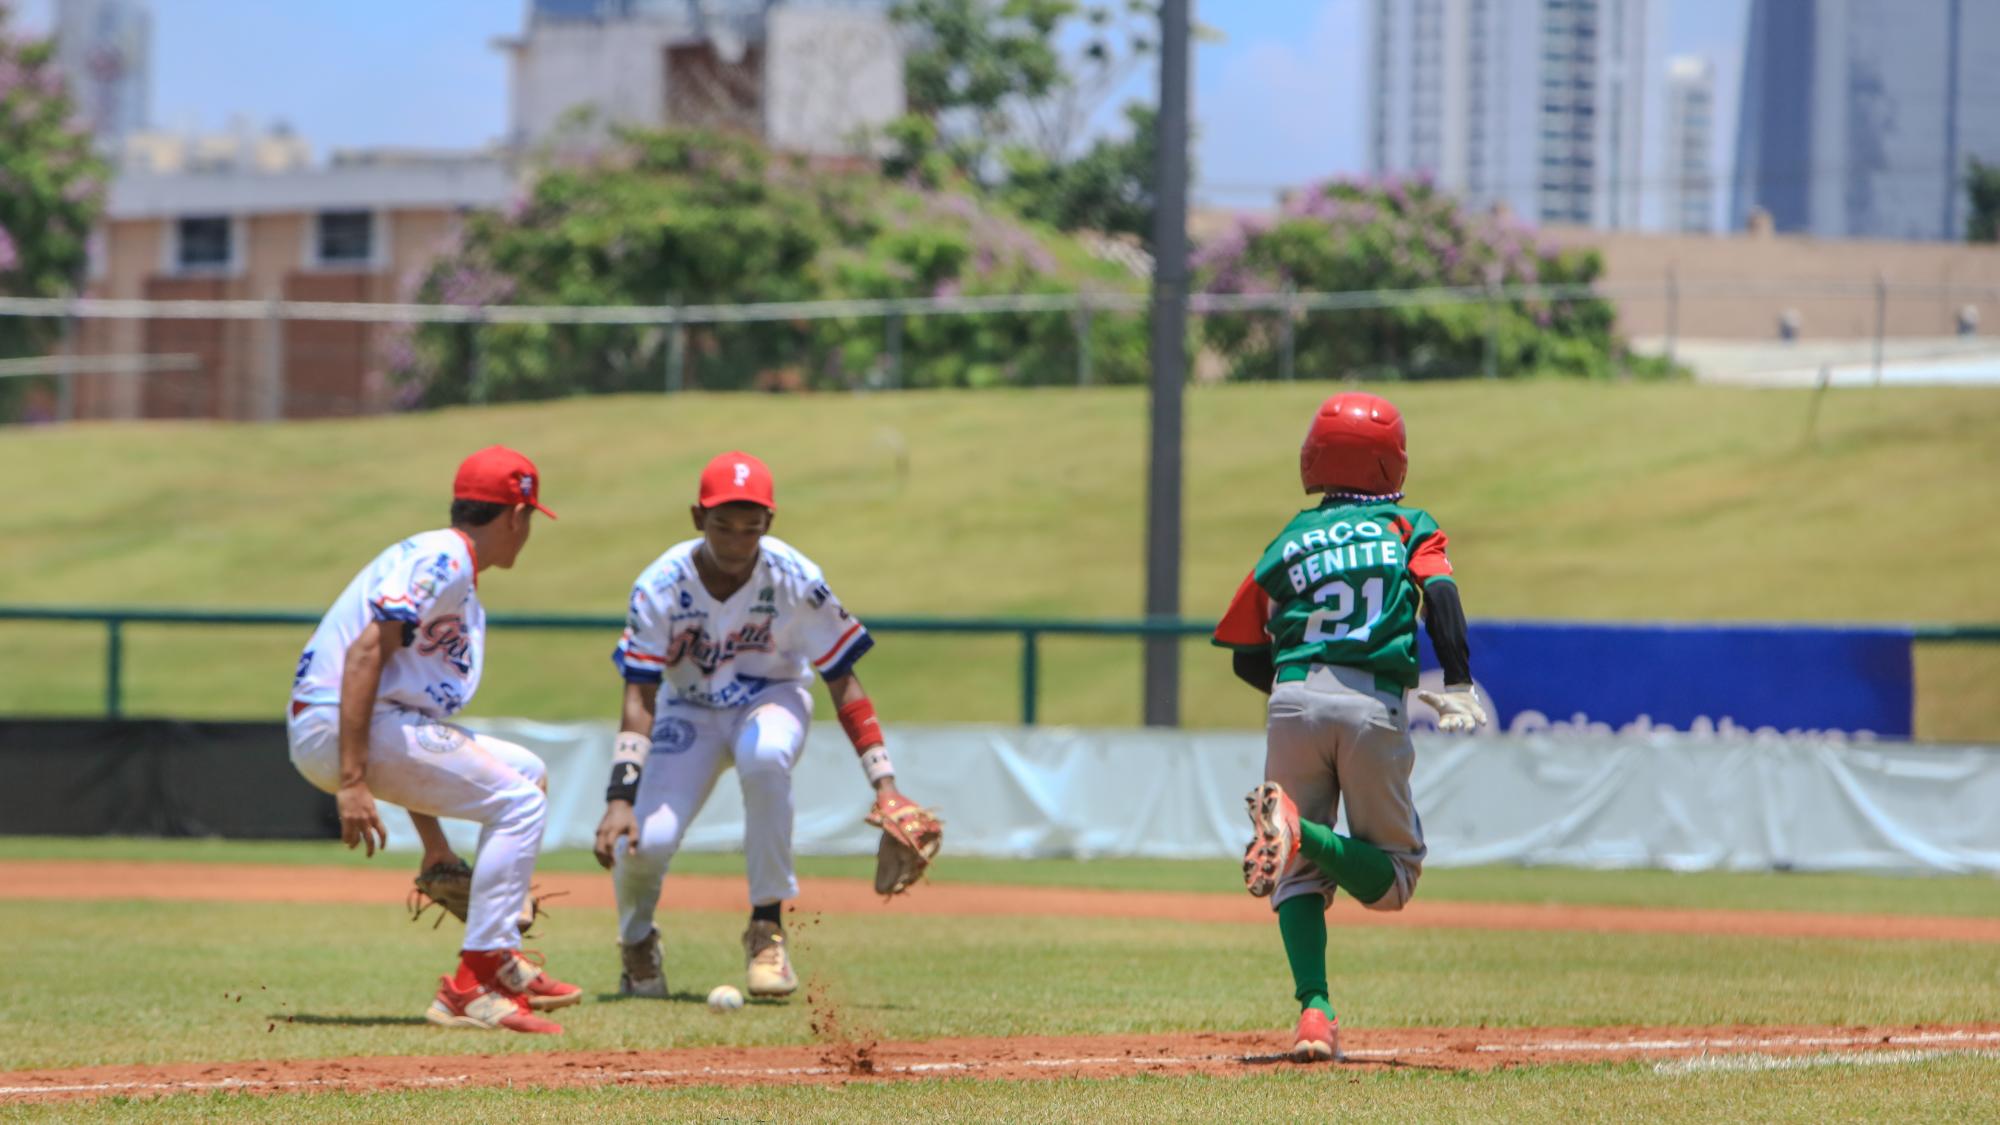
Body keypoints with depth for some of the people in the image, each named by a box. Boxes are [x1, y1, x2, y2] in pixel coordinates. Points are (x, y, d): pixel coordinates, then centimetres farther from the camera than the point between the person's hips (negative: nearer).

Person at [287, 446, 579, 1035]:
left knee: (525, 773, 20)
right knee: (518, 801, -14)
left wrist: (432, 839, 23)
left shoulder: (464, 590, 23)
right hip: (334, 725, -10)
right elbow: (364, 653, -22)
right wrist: (352, 781, -27)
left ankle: (500, 963, 19)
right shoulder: (439, 558, -9)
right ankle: (472, 987, -18)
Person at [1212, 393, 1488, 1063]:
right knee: (1394, 874, 10)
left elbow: (1248, 657, 16)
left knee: (1301, 877, 7)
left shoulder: (1290, 542, 17)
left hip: (1295, 701, 2)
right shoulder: (1408, 527, 13)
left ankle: (1314, 1009, -14)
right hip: (1375, 710, -2)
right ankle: (1303, 832, -20)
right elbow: (1440, 594, -7)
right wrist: (1458, 686, -13)